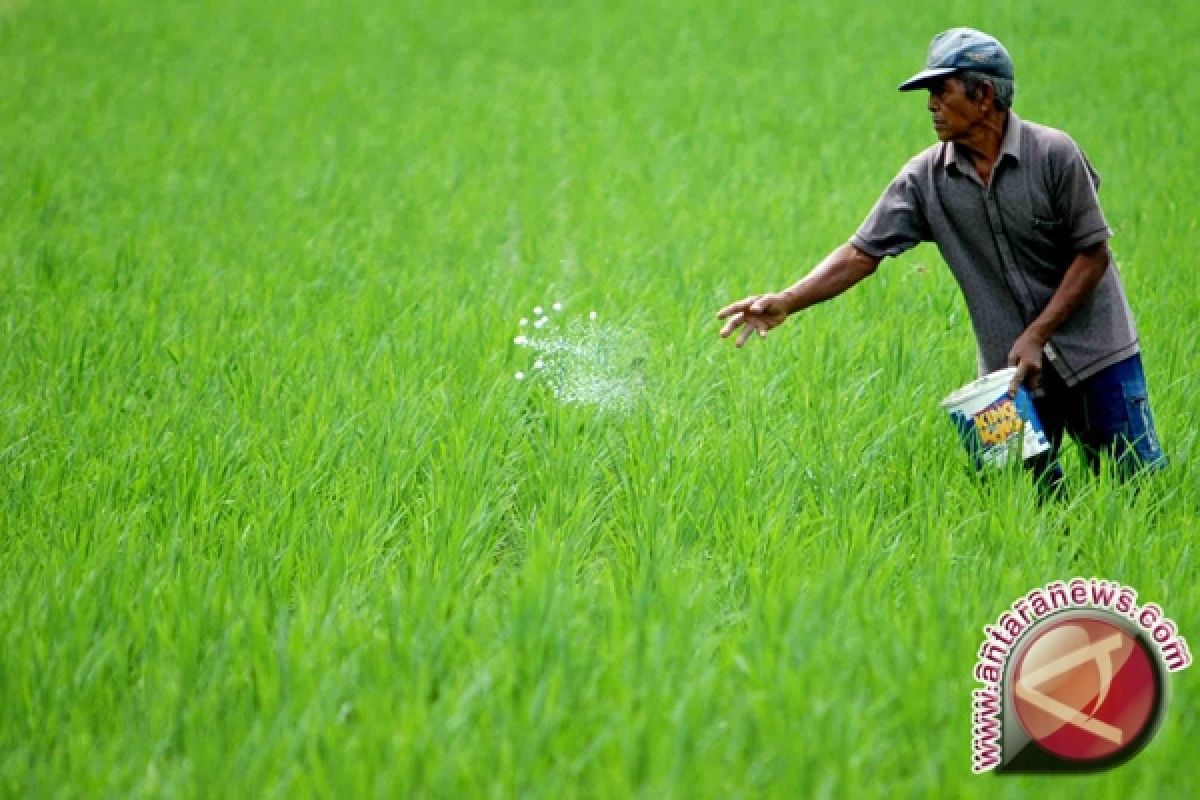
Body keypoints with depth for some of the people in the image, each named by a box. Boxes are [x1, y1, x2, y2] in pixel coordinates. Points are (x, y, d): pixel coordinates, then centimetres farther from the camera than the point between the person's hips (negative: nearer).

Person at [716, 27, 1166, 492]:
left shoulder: (1053, 154, -12)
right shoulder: (926, 178, -4)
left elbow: (1093, 253, -8)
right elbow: (863, 252, -5)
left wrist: (1037, 335, -14)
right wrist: (787, 302, -18)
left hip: (1095, 353, -2)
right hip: (1012, 368, 2)